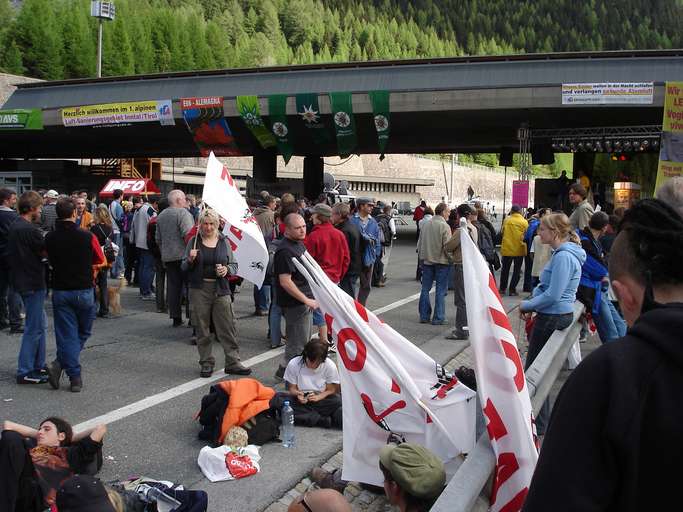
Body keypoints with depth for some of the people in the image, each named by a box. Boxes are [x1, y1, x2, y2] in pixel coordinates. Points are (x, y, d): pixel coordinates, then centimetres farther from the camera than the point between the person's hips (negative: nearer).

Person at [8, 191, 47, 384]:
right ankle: (25, 372, 1)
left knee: (41, 324, 19)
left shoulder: (14, 226, 10)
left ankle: (39, 365, 26)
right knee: (34, 328, -3)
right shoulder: (30, 230, -20)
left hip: (22, 280, 10)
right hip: (33, 283, -10)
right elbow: (46, 252, -13)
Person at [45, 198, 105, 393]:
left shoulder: (50, 238, -4)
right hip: (83, 290, -2)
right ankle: (60, 364, -2)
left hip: (60, 291, 2)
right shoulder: (87, 236, -11)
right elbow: (100, 261, 2)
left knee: (67, 335, 6)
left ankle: (75, 377, 0)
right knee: (83, 333, 14)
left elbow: (51, 261, 9)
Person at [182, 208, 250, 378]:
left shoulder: (224, 241, 7)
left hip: (221, 289, 1)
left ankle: (233, 362, 6)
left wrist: (227, 269, -11)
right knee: (202, 329, 5)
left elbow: (234, 265, 11)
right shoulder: (194, 241, 4)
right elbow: (184, 268, 6)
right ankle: (206, 363, 16)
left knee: (228, 327, -2)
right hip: (199, 289, 0)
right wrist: (190, 260, -15)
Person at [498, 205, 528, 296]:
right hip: (519, 250, -1)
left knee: (505, 269, 15)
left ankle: (502, 288, 20)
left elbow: (502, 231, 6)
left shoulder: (506, 220, -4)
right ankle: (512, 289, 6)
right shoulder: (524, 222, -8)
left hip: (507, 248, 2)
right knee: (517, 270, 8)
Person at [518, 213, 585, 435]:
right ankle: (542, 418, 29)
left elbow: (553, 295, -24)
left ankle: (539, 425, 8)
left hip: (553, 318, -11)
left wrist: (527, 305, -11)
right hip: (555, 316, 11)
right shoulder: (562, 253, 13)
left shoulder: (564, 256, -21)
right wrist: (531, 304, 9)